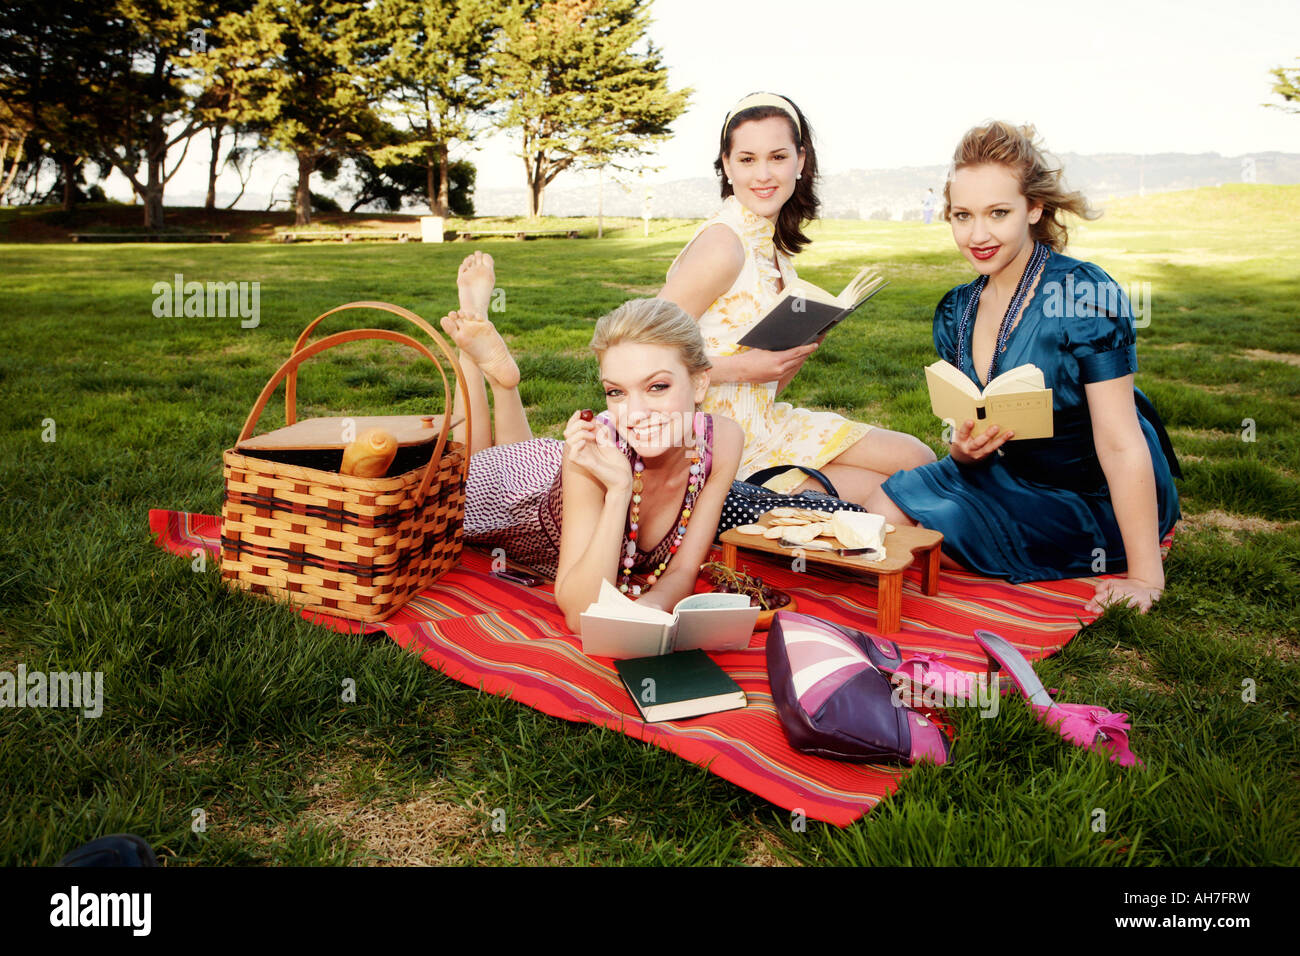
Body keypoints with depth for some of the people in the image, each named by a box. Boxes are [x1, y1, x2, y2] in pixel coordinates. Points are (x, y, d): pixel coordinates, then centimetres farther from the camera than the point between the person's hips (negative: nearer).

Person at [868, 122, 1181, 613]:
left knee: (896, 513, -16)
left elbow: (1121, 445, -24)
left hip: (1098, 505, -7)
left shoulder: (1084, 294, -22)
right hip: (1016, 478, 7)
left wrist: (1145, 577, -26)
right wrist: (963, 448, -20)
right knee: (885, 501, 0)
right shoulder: (956, 311, 0)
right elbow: (971, 437, 6)